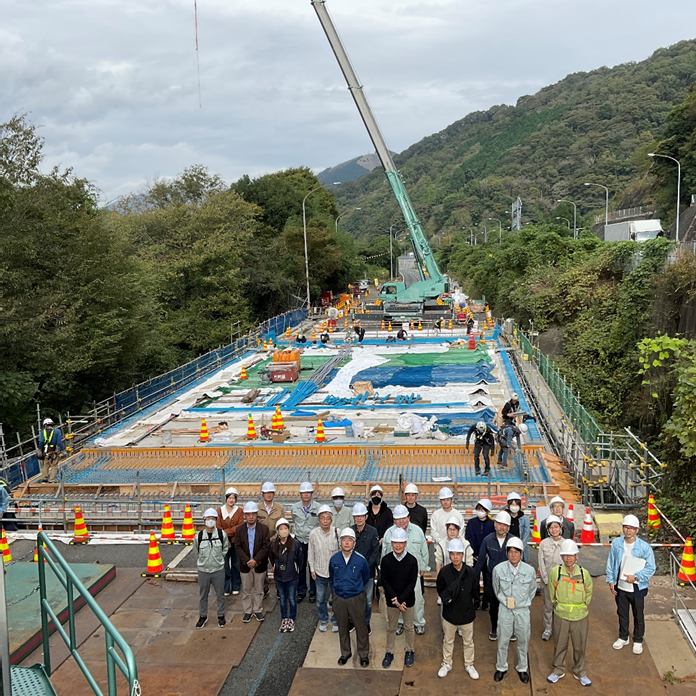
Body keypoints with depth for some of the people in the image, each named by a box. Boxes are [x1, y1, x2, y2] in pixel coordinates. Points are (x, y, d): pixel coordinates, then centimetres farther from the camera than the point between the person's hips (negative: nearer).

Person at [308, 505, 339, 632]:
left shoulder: (337, 532, -14)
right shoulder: (313, 533, -9)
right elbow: (311, 553, 2)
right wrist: (312, 569, 4)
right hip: (320, 571, 1)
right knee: (320, 599, 13)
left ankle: (336, 621, 31)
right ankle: (323, 620, 35)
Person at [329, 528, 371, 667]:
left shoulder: (360, 560, -14)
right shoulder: (334, 559, -8)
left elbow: (366, 577, 5)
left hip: (356, 598, -2)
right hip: (339, 598, 2)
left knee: (361, 627, 7)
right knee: (343, 628, 16)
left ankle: (364, 654, 25)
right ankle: (345, 653, 35)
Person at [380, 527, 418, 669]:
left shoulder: (412, 560, -13)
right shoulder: (386, 560, -11)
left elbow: (412, 583, -12)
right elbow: (384, 582, -10)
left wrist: (401, 600, -19)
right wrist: (395, 600, -16)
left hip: (408, 600, -1)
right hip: (391, 600, 1)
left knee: (409, 627, 15)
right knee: (391, 628, 15)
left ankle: (410, 651, 34)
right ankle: (389, 652, 31)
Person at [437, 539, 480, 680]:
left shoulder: (471, 573, -16)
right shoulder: (444, 572, -17)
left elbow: (475, 592, 0)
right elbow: (440, 591, -3)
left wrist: (466, 600, -8)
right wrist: (446, 598, -16)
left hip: (467, 613, 0)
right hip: (449, 614, 0)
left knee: (468, 641, 19)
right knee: (448, 641, 20)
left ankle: (469, 665, 40)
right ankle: (446, 664, 40)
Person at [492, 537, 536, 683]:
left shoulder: (530, 570, -12)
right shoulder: (498, 569, -13)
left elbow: (532, 590, 6)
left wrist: (524, 603, 6)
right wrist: (505, 601, 4)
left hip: (523, 611, 0)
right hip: (505, 610, 0)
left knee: (523, 641, 15)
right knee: (502, 641, 12)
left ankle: (522, 668, 36)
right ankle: (501, 667, 33)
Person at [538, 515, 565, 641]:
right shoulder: (544, 543, -3)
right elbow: (541, 563, -1)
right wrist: (546, 579, -6)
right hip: (547, 580, 0)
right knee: (548, 605, 7)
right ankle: (548, 629, 21)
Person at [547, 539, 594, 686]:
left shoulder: (584, 573, -9)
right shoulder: (555, 572, -12)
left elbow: (588, 592, 10)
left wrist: (583, 605, 11)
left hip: (580, 616, 1)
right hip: (561, 616, 0)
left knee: (580, 646, 14)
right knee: (560, 645, 14)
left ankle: (580, 672, 34)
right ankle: (558, 670, 34)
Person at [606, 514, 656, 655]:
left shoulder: (644, 547, -17)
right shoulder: (616, 543, -9)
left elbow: (650, 568, -13)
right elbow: (611, 564, 1)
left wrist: (636, 576, -21)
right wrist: (611, 581, -2)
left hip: (637, 588, -3)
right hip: (620, 587, 3)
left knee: (638, 616, 14)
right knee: (622, 614, 21)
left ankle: (638, 641, 36)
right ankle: (623, 638, 42)